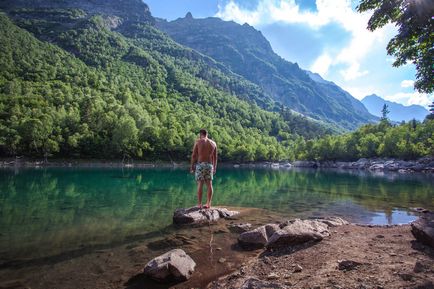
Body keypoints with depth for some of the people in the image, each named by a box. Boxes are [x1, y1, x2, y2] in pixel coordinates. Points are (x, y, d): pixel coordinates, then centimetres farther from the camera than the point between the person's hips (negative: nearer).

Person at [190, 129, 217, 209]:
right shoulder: (213, 143, 9)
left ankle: (199, 204, 1)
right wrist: (214, 168, 15)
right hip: (209, 165, 3)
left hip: (200, 165, -3)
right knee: (209, 184, 5)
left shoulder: (198, 142, -1)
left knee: (200, 184, -1)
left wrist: (192, 166, 2)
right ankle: (208, 204, 7)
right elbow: (215, 157, 9)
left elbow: (194, 155, -4)